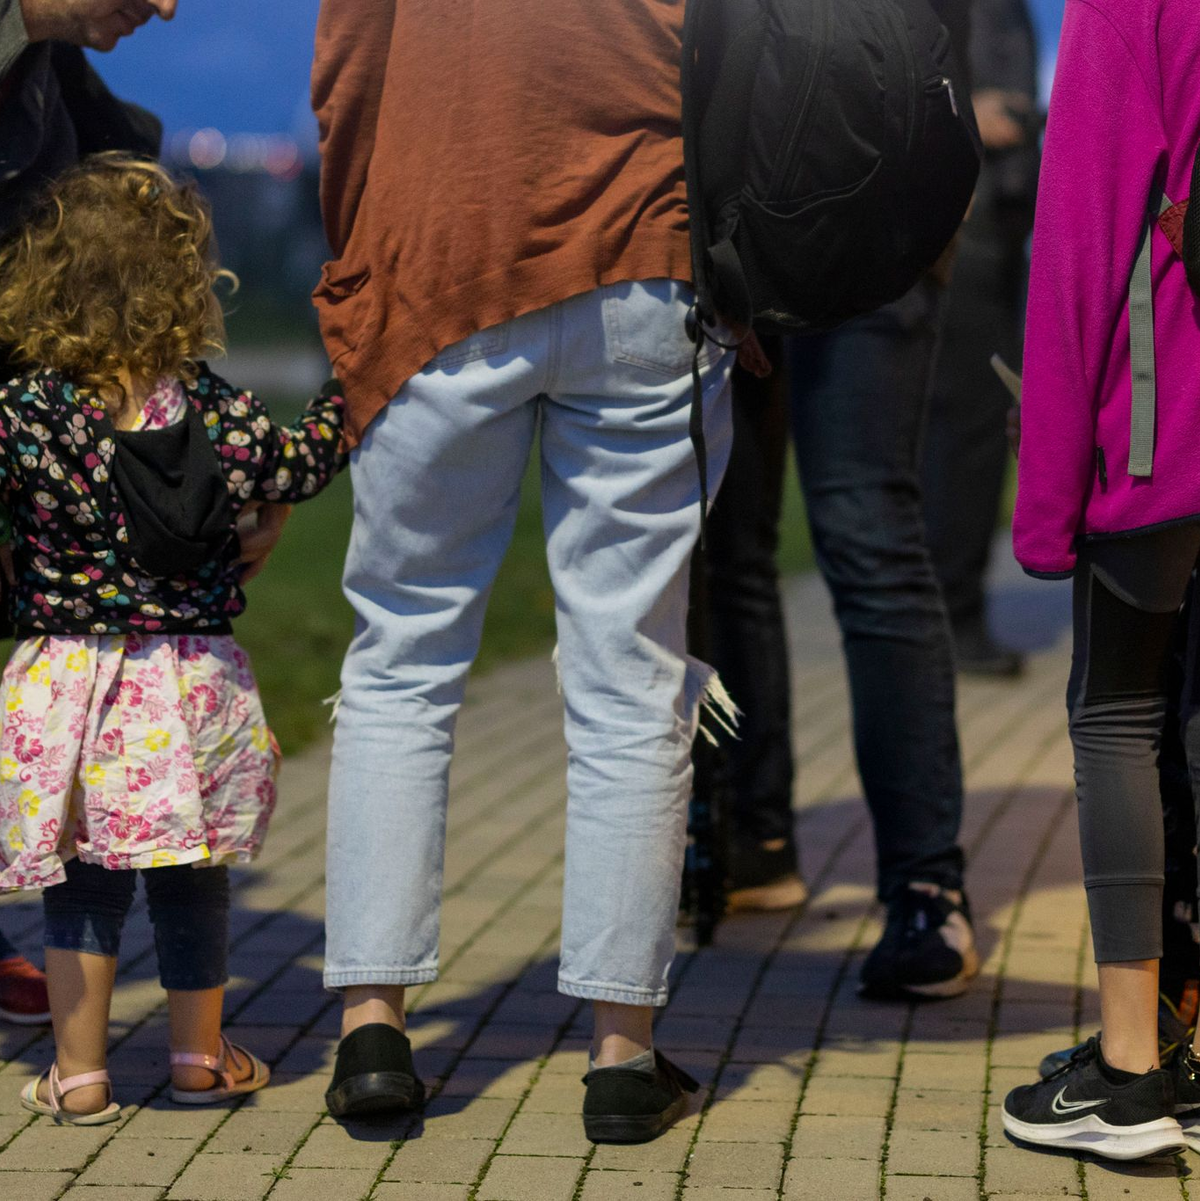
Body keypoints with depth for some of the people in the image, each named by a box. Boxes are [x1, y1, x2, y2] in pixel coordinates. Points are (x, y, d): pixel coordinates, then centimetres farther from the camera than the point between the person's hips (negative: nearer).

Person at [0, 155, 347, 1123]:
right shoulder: (210, 408, -7)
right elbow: (294, 467, -1)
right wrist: (350, 395, 12)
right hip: (194, 681, 1)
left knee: (81, 885, 9)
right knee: (193, 880, 14)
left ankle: (79, 1071, 12)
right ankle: (199, 1055, 25)